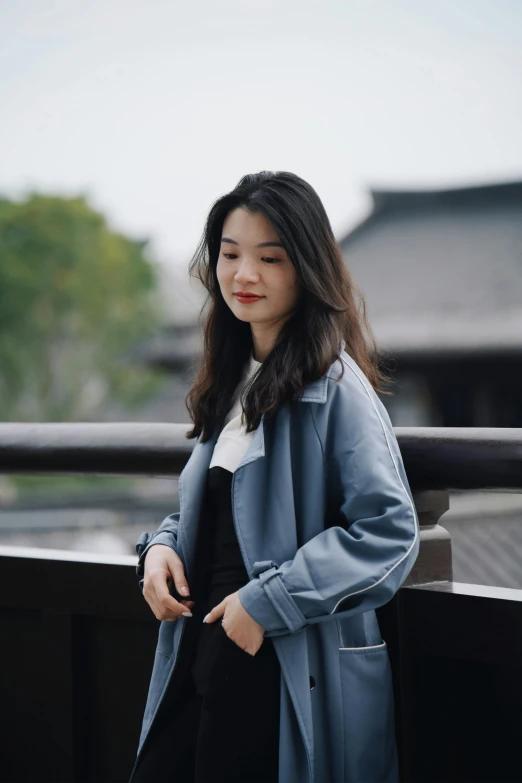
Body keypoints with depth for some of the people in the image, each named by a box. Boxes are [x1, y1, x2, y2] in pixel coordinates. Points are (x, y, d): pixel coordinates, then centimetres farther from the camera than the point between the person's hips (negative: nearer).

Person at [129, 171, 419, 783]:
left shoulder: (334, 384, -13)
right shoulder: (232, 378, 13)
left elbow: (390, 529, -19)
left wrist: (268, 602, -19)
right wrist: (161, 545, 2)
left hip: (291, 678, -7)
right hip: (202, 659, 7)